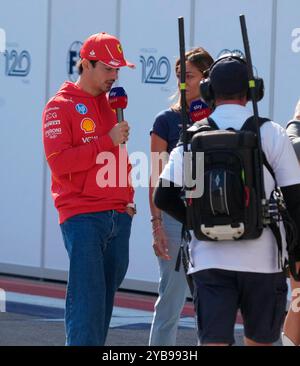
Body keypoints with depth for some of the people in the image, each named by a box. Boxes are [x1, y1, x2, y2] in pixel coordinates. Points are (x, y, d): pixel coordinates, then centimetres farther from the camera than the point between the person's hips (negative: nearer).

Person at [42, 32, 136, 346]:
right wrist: (108, 141, -15)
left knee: (106, 298, 6)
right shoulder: (61, 106, -3)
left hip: (118, 215, 7)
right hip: (82, 216, -7)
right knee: (88, 299, -12)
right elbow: (59, 161, -15)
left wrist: (127, 198, 16)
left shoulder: (111, 104, 19)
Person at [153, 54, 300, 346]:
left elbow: (164, 198, 1)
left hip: (209, 259, 1)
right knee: (259, 340, 15)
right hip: (261, 258, -1)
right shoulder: (271, 134, -2)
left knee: (212, 340, -3)